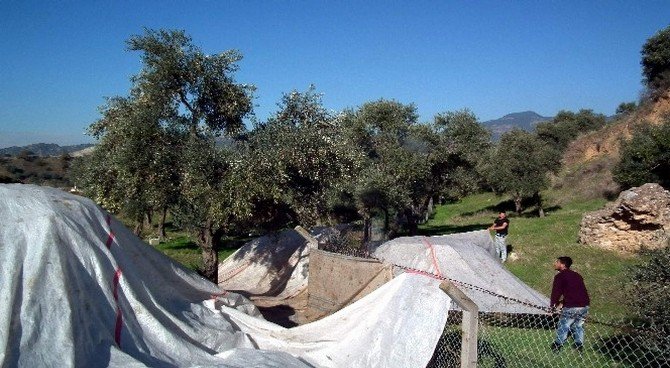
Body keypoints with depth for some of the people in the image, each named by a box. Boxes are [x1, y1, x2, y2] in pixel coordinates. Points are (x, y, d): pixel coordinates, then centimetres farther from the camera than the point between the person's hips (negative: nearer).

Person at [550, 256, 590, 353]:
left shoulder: (560, 276, -5)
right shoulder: (577, 275, 17)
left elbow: (556, 292, -8)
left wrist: (553, 305, 5)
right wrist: (562, 303, 24)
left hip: (571, 307, -6)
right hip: (584, 306, 6)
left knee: (563, 326, 10)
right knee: (579, 326, 23)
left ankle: (557, 345, 18)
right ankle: (579, 345, 31)